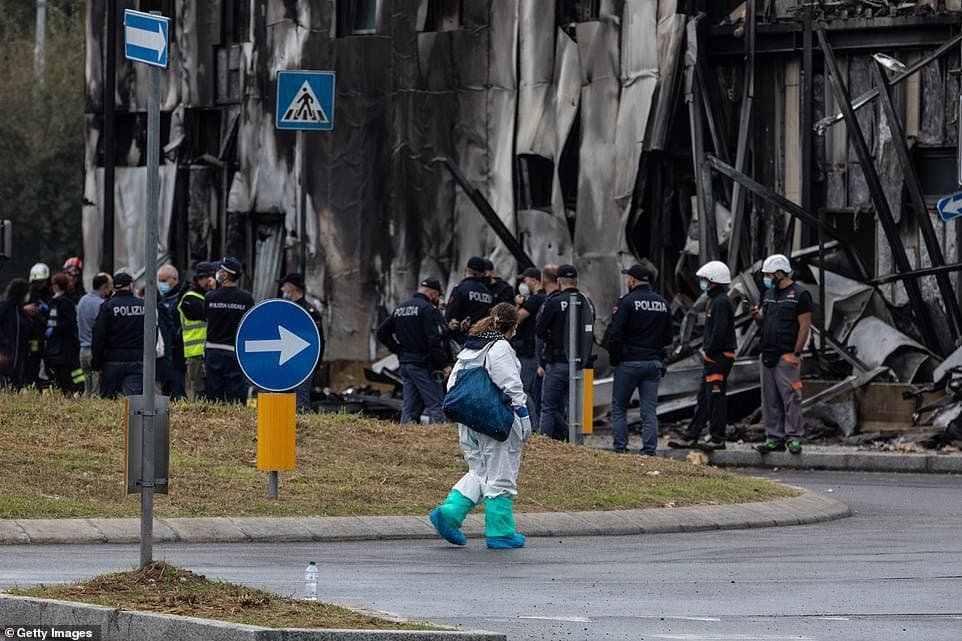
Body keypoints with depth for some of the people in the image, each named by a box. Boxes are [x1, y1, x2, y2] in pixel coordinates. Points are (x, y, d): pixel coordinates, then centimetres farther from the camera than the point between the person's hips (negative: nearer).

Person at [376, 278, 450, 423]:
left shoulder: (400, 309, 15)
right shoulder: (428, 309, -11)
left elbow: (382, 332, 19)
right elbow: (434, 340, -18)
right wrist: (444, 365, -14)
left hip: (404, 362, 8)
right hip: (423, 365, -8)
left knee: (409, 407, 10)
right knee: (436, 406, -9)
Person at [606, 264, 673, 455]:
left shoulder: (628, 302, -10)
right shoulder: (663, 304, 8)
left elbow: (615, 335, -13)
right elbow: (668, 337, 12)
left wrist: (614, 358, -2)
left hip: (629, 361, -5)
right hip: (654, 362, 5)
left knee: (619, 407, 6)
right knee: (649, 409, 5)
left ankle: (620, 446, 2)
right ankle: (649, 449, -1)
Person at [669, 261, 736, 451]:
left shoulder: (721, 302, -16)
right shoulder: (715, 300, 17)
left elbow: (720, 332, -22)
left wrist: (709, 351, -14)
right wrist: (706, 349, 13)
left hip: (719, 357, -11)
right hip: (713, 357, 11)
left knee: (716, 398, -7)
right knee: (703, 398, 11)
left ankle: (717, 439, -3)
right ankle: (691, 437, 14)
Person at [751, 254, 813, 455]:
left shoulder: (799, 295, -6)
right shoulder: (769, 294, 18)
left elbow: (805, 326, -10)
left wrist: (796, 353, -16)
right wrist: (758, 317, 2)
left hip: (787, 357, -8)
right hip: (768, 355, 8)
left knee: (790, 397, -9)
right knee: (770, 401, 7)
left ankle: (794, 437, -7)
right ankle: (774, 438, 10)